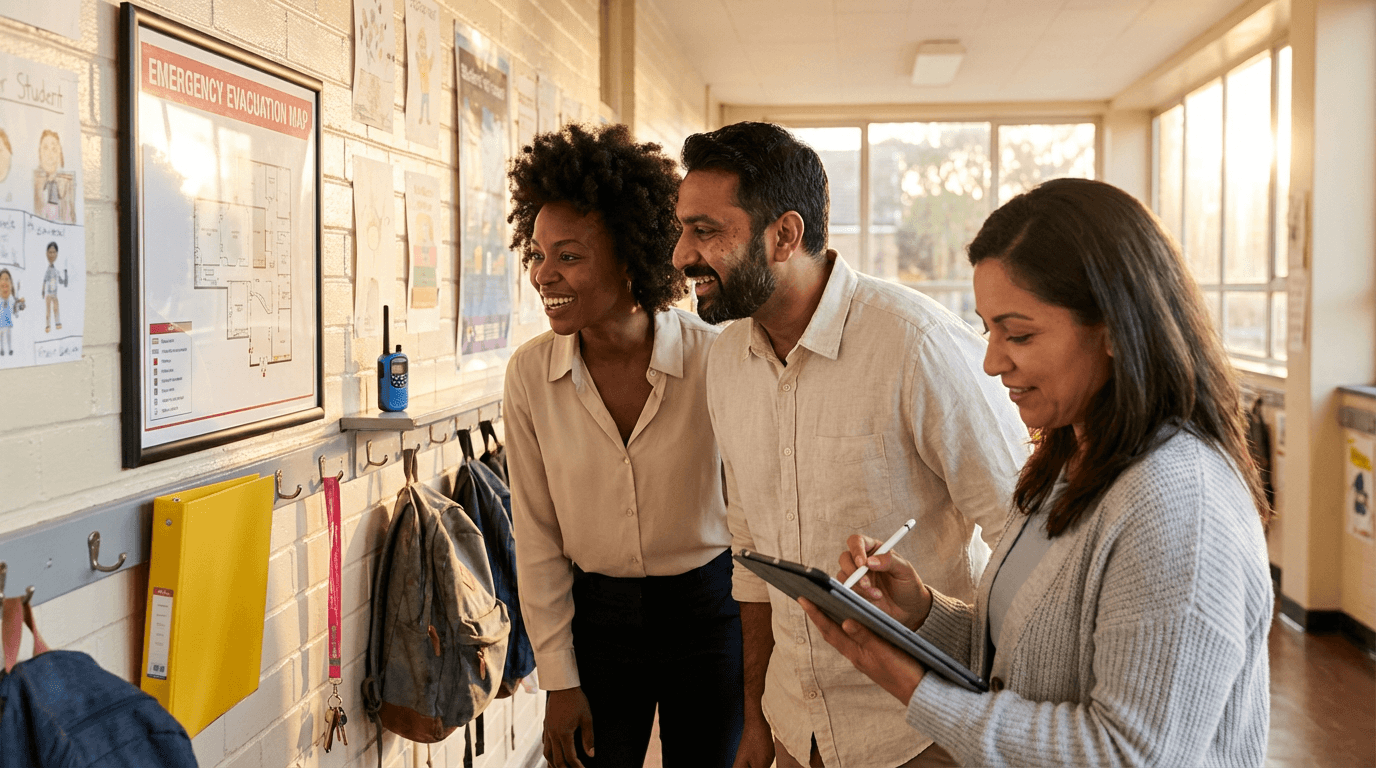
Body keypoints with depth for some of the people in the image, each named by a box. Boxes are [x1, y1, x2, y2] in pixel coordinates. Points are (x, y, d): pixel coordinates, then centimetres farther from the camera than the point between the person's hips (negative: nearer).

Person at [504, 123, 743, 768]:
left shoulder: (715, 360, -17)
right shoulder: (530, 373, -10)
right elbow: (537, 538, -3)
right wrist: (558, 678, -3)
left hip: (707, 611, -1)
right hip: (595, 613, 2)